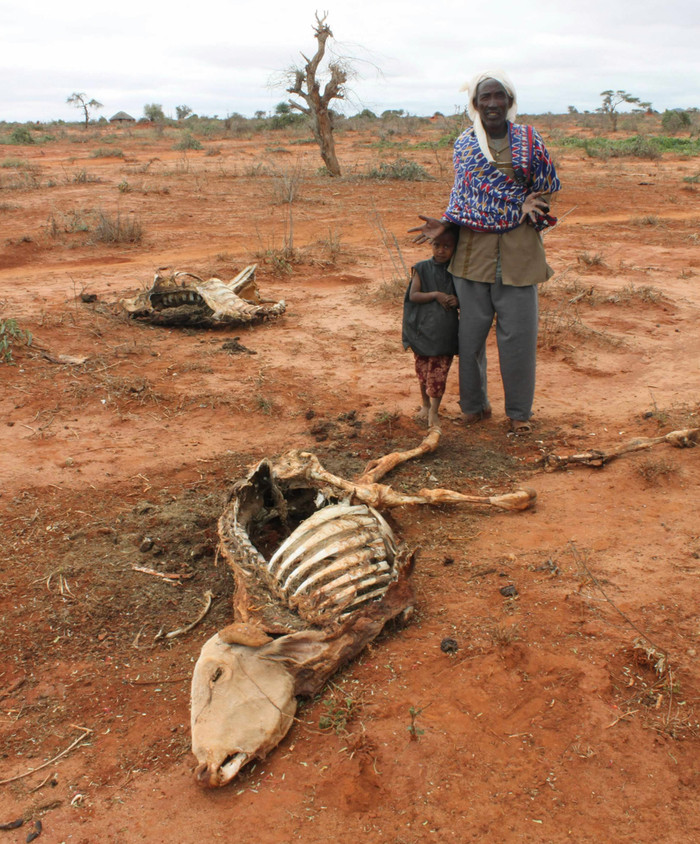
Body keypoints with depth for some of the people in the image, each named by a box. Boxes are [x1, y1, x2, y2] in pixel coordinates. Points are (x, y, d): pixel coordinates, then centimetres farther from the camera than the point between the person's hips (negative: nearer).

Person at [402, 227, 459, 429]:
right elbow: (413, 295, -9)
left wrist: (456, 300, -12)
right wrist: (435, 295, -20)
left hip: (445, 331, 0)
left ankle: (434, 411, 5)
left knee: (439, 371, -2)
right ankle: (425, 404, 30)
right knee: (423, 369, 11)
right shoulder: (422, 268, -2)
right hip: (423, 328, 0)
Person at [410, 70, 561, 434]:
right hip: (472, 249, 1)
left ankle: (519, 411, 17)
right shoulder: (464, 143, 7)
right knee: (470, 330, 7)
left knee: (517, 333, 1)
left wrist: (534, 207, -8)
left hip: (517, 250, -1)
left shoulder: (528, 140, 4)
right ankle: (474, 404, 25)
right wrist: (444, 224, 0)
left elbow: (549, 188, 11)